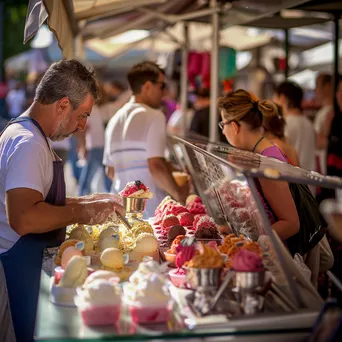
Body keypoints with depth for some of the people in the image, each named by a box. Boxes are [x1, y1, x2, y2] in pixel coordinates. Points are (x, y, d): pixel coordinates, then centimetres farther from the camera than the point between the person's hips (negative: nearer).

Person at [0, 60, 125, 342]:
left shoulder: (27, 136, 14)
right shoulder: (28, 144, -19)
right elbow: (23, 219, -29)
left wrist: (85, 202, 13)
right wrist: (83, 213, -19)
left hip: (29, 260, 10)